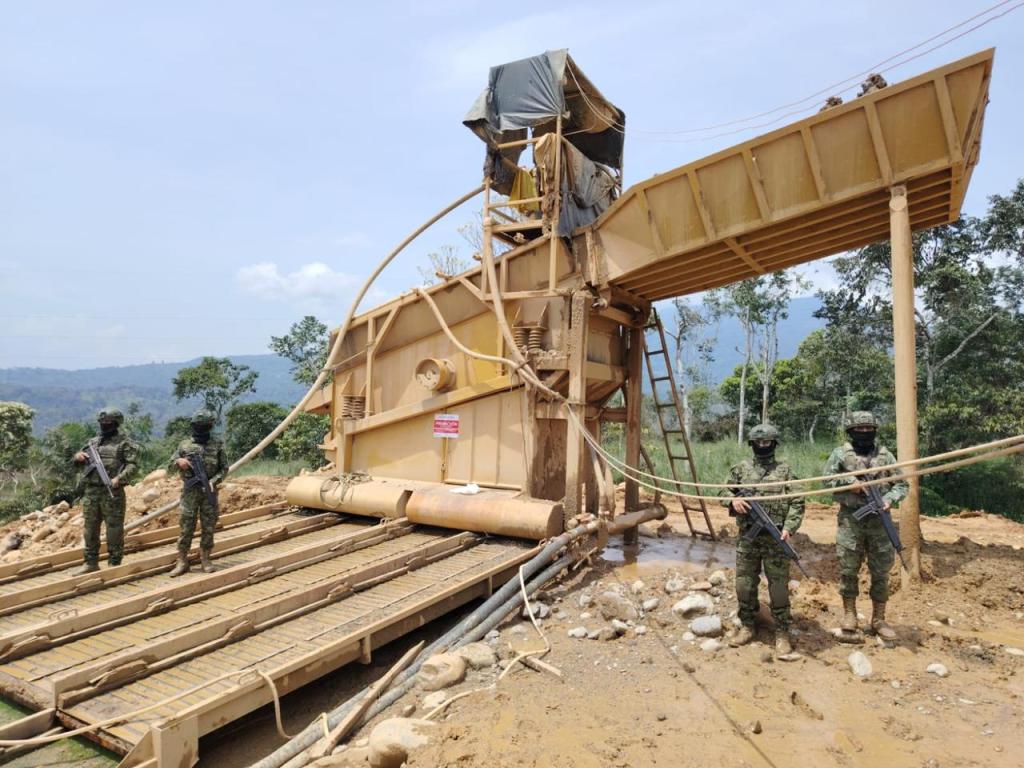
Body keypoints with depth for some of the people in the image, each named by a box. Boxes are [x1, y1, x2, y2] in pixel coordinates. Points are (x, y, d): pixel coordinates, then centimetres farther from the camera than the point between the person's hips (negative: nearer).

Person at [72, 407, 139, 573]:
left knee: (114, 529, -1)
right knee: (89, 529, 12)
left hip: (112, 492, -6)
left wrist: (119, 479, -25)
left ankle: (114, 564, 7)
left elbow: (133, 465, -11)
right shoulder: (93, 442, 16)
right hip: (90, 491, 6)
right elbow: (80, 461, 25)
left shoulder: (124, 443, -2)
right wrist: (78, 456, 2)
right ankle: (91, 562, 24)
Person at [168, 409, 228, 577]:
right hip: (190, 491, 0)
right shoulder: (185, 444, 5)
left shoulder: (217, 444, 2)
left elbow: (224, 468, 3)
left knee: (208, 527, 5)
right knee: (186, 527, 1)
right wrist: (178, 462, -12)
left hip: (209, 491, 0)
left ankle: (205, 559, 18)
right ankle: (182, 562, 11)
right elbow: (170, 467, 10)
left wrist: (213, 481, -13)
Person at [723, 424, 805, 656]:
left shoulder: (784, 470, 2)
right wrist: (733, 500, -9)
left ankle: (782, 633, 14)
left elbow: (797, 504, -2)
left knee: (778, 586, 1)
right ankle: (747, 626, 24)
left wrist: (788, 528, -15)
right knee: (745, 584, 8)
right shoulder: (742, 468, 8)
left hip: (775, 538, -2)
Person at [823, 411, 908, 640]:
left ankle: (878, 619, 20)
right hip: (850, 519, -2)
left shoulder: (885, 455, 6)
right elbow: (827, 480, -3)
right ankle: (849, 614, 17)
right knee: (848, 568, 3)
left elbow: (902, 484, 6)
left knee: (881, 572, 8)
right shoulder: (841, 453, 1)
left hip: (879, 520, 2)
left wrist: (889, 499, -12)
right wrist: (850, 481, -16)